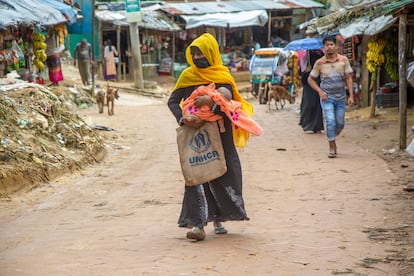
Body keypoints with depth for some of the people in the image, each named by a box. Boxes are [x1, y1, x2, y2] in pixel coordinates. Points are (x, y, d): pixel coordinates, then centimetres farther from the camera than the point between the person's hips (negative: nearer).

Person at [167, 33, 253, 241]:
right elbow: (172, 101, 1)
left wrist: (212, 101, -29)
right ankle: (198, 224, -12)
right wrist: (183, 119, -17)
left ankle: (218, 218, 23)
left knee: (222, 173, 5)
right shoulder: (187, 76, 5)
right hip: (195, 132, -1)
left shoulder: (223, 75, 3)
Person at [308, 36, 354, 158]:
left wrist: (351, 95, -6)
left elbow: (348, 78, 1)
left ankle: (332, 137, 35)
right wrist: (320, 91, -8)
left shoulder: (344, 60, -2)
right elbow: (310, 79, 5)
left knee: (340, 124, 6)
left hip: (340, 97, 2)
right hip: (327, 97, -2)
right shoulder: (319, 63, -5)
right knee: (330, 122, -12)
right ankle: (332, 147, -2)